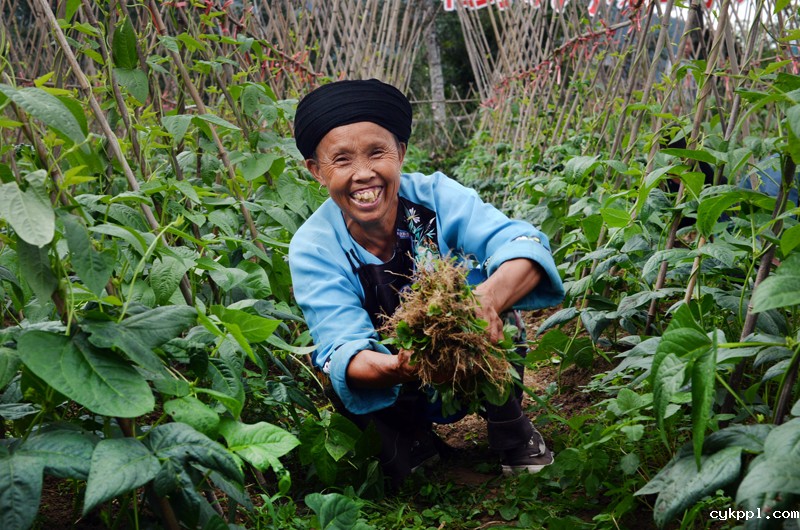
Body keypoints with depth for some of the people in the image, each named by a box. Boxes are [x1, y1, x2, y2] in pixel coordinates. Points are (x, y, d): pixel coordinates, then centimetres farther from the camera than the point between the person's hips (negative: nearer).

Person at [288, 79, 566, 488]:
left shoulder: (435, 197, -20)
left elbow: (523, 244, -34)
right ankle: (412, 441, 1)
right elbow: (343, 349, -30)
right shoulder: (312, 250, -20)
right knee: (338, 373, -31)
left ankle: (509, 425, -3)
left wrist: (488, 298, -57)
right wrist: (396, 369, -55)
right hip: (395, 393, 0)